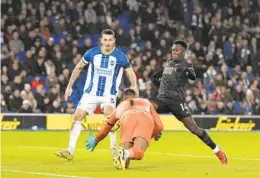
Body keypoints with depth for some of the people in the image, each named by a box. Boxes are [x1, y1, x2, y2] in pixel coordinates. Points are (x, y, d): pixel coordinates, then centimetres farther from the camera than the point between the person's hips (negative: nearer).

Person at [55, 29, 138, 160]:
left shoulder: (120, 57, -11)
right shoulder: (92, 53, -4)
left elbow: (131, 72, -2)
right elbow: (78, 68, 9)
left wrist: (134, 86, -20)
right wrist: (69, 86, 9)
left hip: (109, 94, -3)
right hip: (90, 93, 3)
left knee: (109, 113, -28)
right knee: (77, 116, -7)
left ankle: (114, 149, -17)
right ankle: (70, 151, 0)